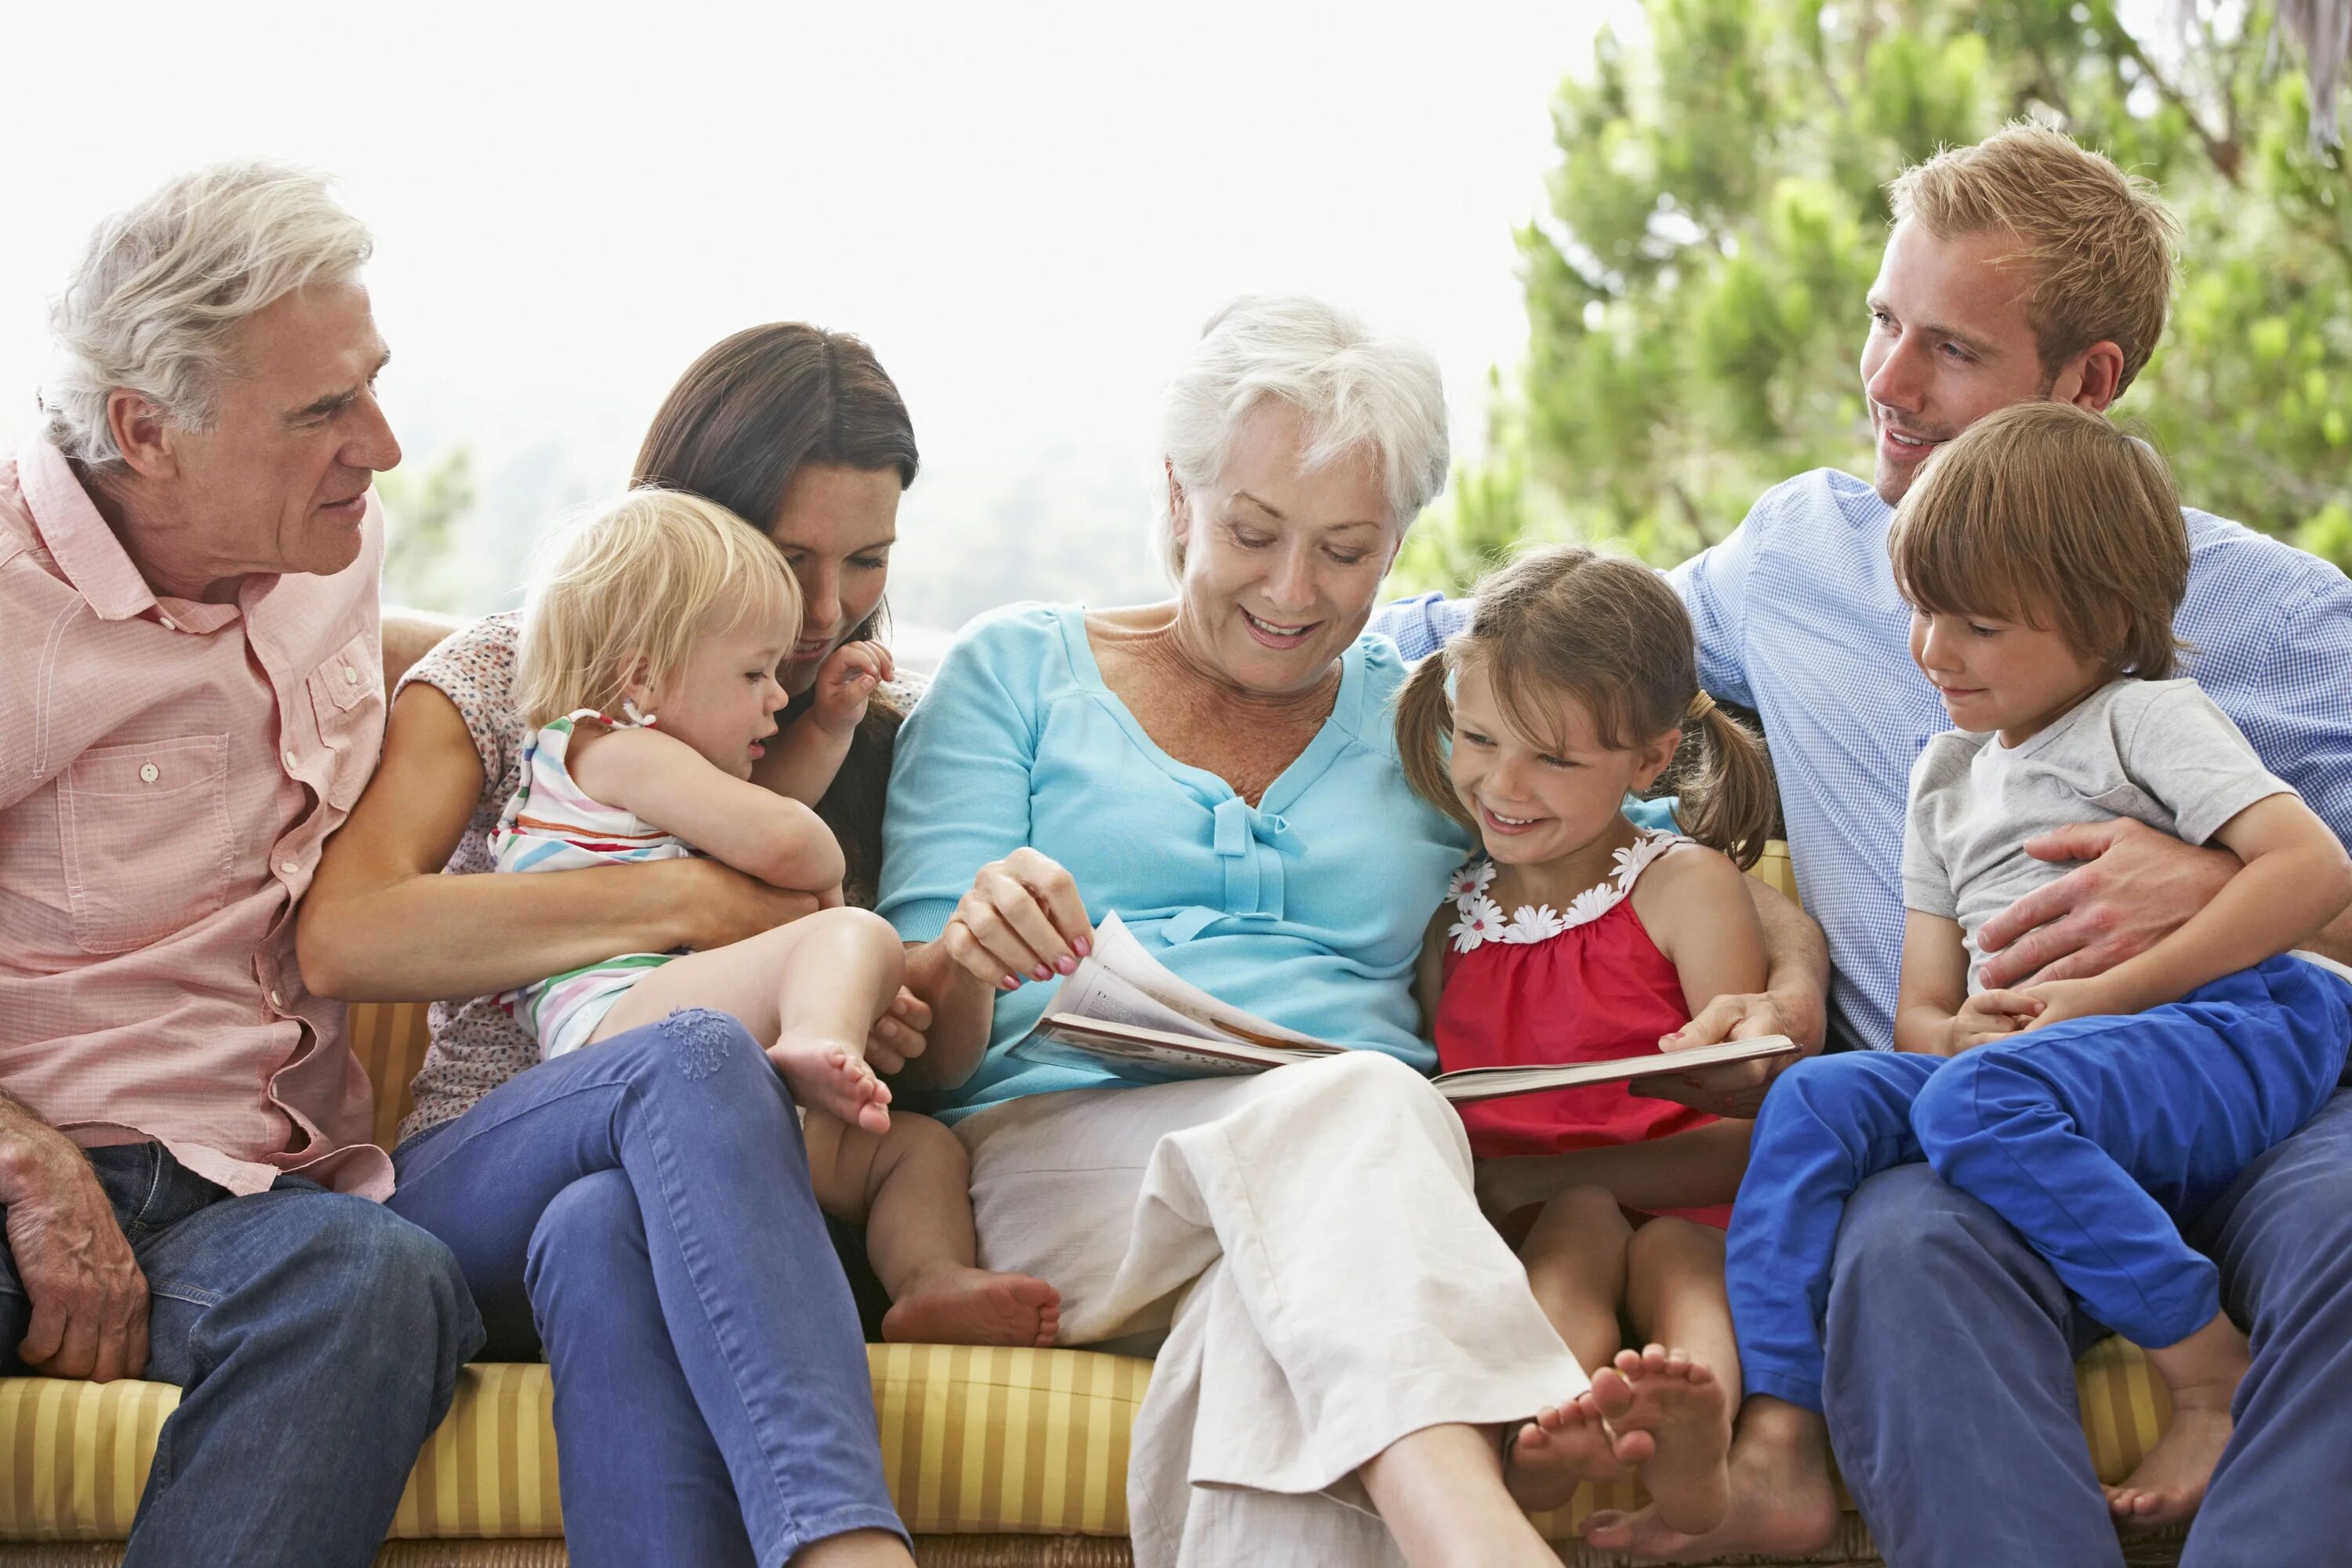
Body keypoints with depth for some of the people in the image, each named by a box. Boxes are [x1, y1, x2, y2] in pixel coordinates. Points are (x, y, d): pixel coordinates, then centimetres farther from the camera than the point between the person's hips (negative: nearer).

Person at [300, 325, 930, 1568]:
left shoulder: (869, 741, 18)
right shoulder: (506, 679, 8)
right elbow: (341, 940, -10)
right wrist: (693, 901, -13)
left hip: (714, 1209, 2)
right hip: (474, 1180, -1)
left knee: (602, 1234, -38)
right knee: (699, 1057, -38)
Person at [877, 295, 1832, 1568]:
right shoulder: (1015, 672, 17)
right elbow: (921, 1043, 8)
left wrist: (1785, 997, 1)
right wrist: (966, 966, -17)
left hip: (1360, 1181, 3)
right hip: (1056, 1146, -2)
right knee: (1345, 1107, -38)